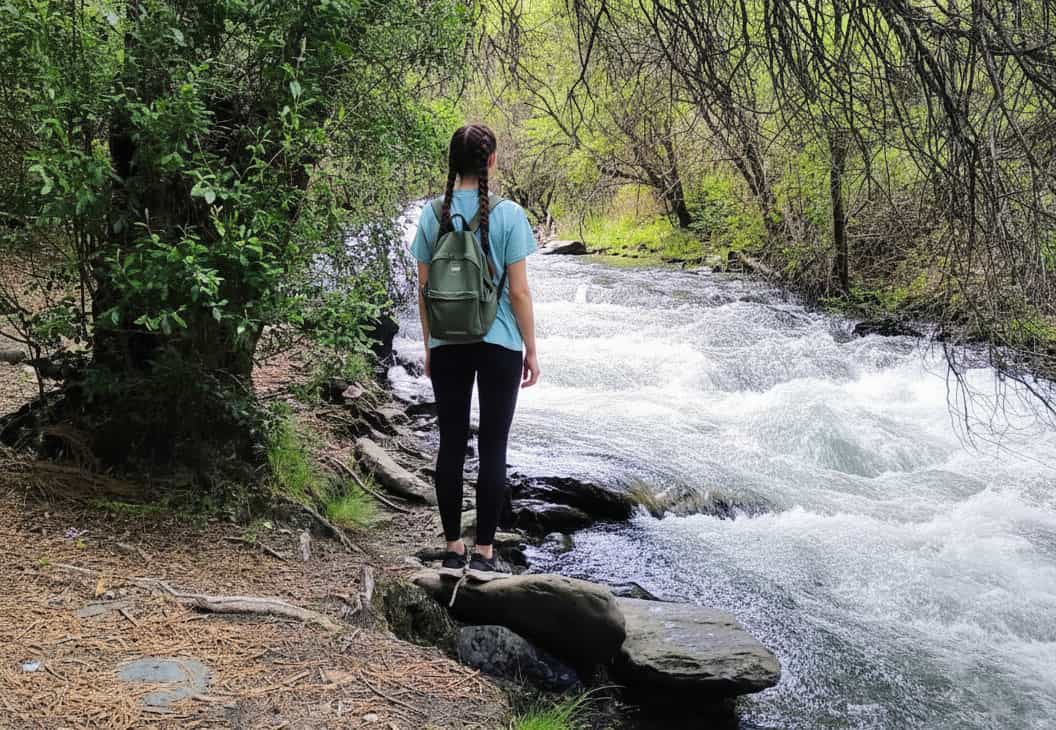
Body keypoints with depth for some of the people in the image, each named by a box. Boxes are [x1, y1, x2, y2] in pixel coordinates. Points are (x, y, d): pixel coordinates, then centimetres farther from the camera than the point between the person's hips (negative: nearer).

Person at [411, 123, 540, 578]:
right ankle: (483, 554, 8)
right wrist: (531, 350, 1)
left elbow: (423, 289, 4)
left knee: (452, 446, 10)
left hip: (448, 347, 3)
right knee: (493, 448, 4)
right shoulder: (508, 214, -8)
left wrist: (429, 347, 15)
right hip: (498, 345, -3)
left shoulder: (433, 214, 1)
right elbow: (518, 291, -8)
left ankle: (453, 550, 16)